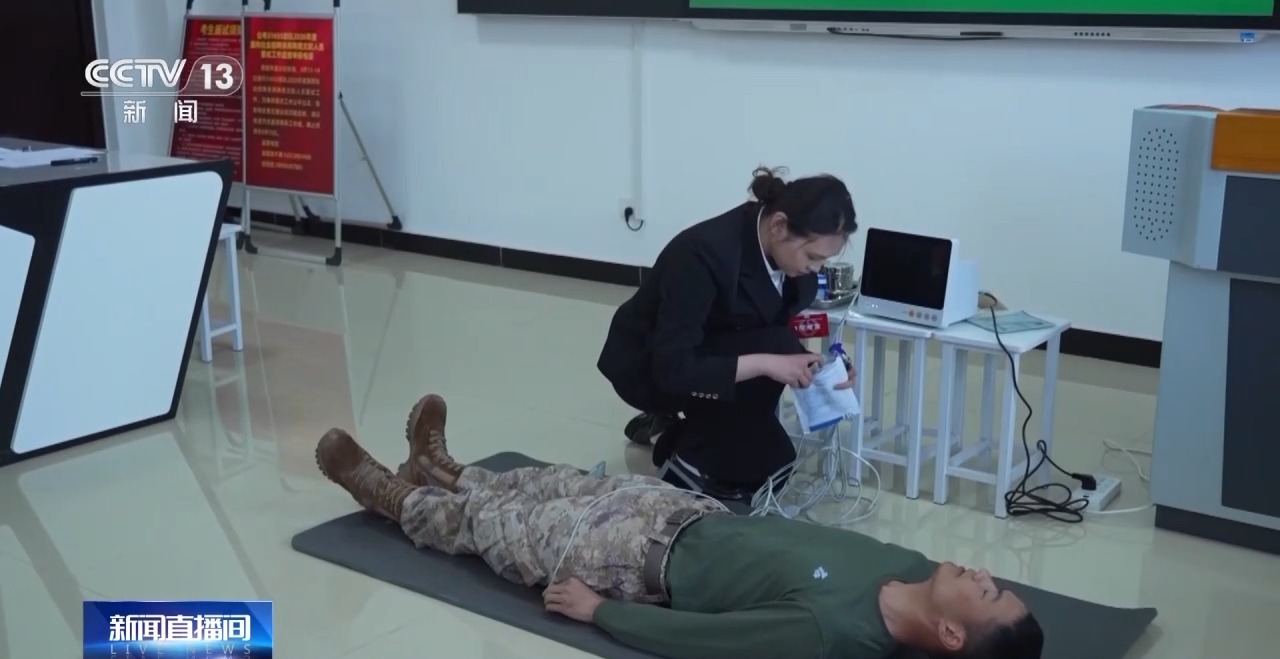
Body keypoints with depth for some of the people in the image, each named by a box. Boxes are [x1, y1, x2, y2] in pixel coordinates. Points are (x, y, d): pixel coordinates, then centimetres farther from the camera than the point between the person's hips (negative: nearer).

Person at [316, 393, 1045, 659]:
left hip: (652, 562, -7)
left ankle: (396, 497, 41)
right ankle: (444, 472, 50)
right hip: (706, 518, 7)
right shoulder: (915, 572, -15)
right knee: (567, 482, 23)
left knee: (495, 525, 12)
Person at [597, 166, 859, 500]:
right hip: (646, 366, -7)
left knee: (771, 466, 0)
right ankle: (690, 460, -12)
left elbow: (785, 328, 1)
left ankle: (676, 425, 18)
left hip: (713, 352, 7)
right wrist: (765, 363, -37)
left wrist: (815, 363, -18)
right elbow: (674, 369, -35)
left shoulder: (784, 252, -14)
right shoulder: (705, 252, -35)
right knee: (775, 346, -29)